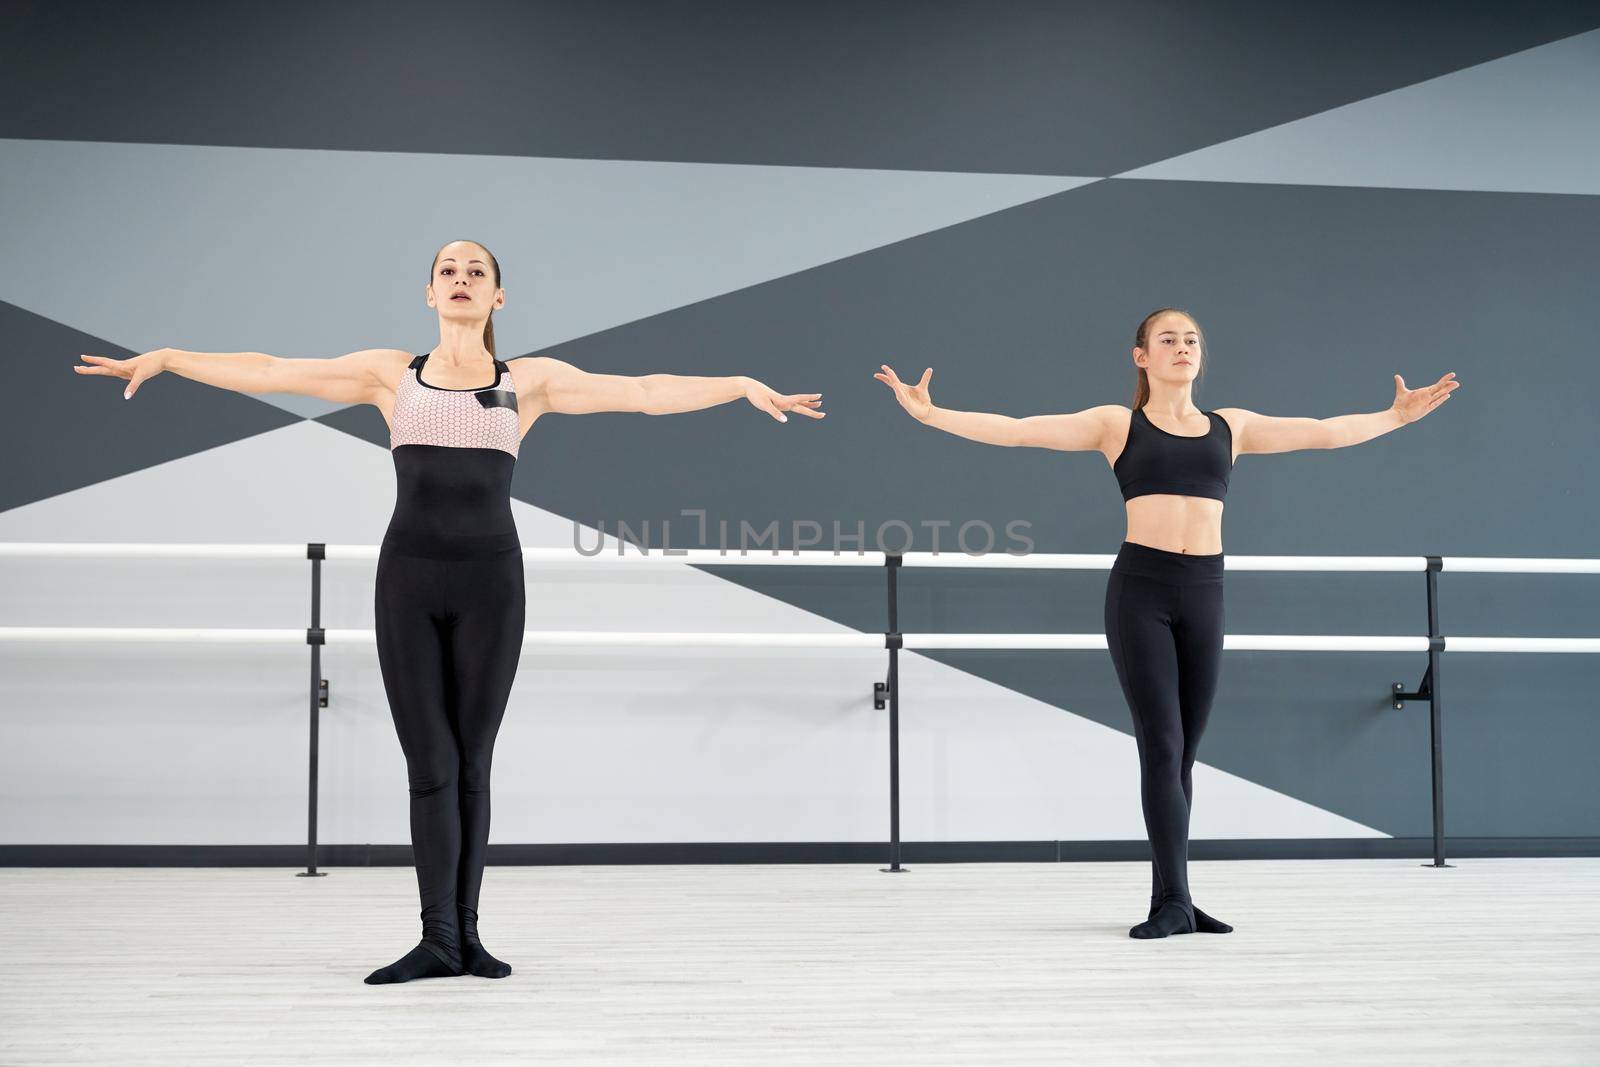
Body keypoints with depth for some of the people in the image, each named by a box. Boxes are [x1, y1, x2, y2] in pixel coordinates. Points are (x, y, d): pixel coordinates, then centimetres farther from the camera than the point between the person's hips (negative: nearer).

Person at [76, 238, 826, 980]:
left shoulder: (530, 380, 10)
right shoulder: (390, 374, 11)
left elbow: (644, 392, 7)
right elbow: (267, 373, 9)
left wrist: (745, 386, 2)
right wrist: (162, 357, 5)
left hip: (489, 579, 0)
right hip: (407, 577, 0)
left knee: (470, 765, 5)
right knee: (430, 764, -2)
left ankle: (466, 934, 13)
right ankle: (438, 941, 1)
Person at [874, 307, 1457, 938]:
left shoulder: (1230, 426, 15)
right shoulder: (1115, 424, 6)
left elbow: (1324, 432, 22)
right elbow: (1015, 431, -1)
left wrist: (1397, 416, 24)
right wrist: (929, 413, -8)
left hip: (1203, 593, 3)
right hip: (1140, 589, -3)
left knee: (1182, 751, 7)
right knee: (1162, 744, -9)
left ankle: (1172, 898, 14)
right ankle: (1172, 900, -8)